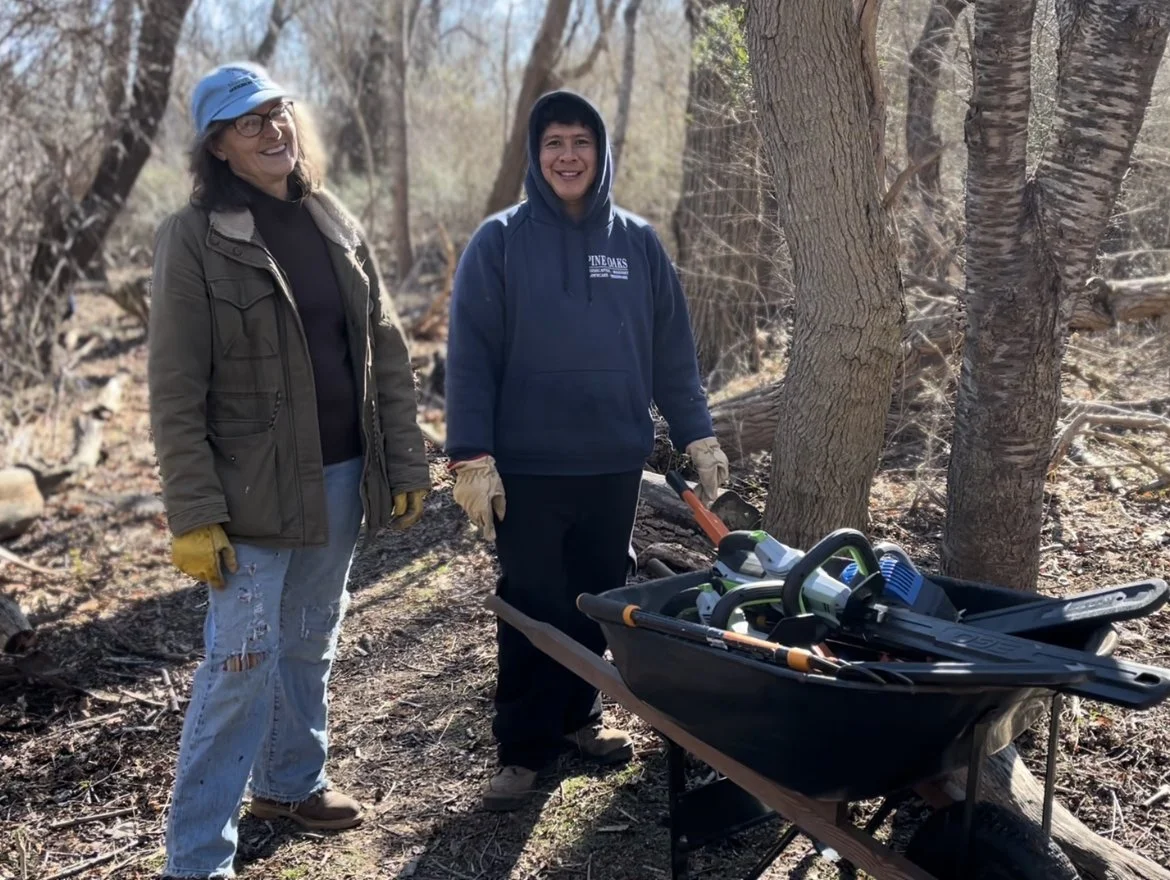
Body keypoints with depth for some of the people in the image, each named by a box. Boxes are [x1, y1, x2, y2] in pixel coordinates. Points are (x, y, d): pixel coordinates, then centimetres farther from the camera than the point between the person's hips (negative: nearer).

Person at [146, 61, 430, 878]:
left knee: (311, 645, 18)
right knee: (243, 663, -5)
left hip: (341, 479, 6)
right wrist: (195, 514, -15)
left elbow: (388, 354, 9)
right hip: (254, 490, -5)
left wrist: (407, 464, 5)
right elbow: (177, 392, -11)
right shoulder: (194, 237, -9)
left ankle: (292, 781, 39)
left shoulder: (336, 224, 7)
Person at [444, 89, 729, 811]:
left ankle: (577, 714, 32)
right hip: (528, 467, -3)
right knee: (532, 609, 4)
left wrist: (697, 435, 5)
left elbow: (673, 350, 9)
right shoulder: (500, 242, -3)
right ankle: (524, 748, 17)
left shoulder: (638, 242, 6)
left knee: (598, 600, 13)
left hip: (616, 464, 3)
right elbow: (471, 357, -6)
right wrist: (472, 457, -12)